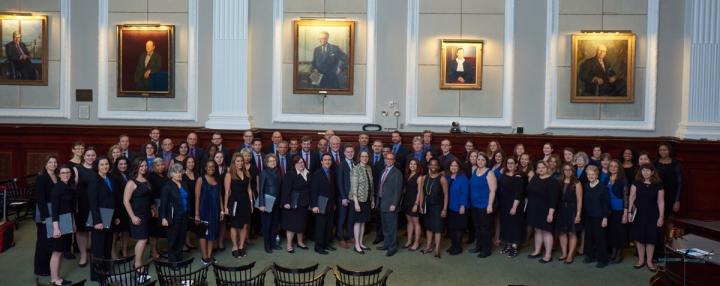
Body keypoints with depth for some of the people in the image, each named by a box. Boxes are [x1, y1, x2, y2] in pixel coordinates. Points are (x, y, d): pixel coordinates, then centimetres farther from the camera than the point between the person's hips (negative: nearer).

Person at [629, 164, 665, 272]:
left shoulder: (658, 184, -4)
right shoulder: (636, 183, -1)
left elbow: (660, 202, -2)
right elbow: (632, 198, 0)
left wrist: (661, 217, -4)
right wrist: (630, 212, -6)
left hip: (652, 215, -1)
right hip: (639, 214, 1)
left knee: (651, 238, 5)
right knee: (639, 237, 7)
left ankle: (649, 261, 18)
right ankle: (641, 260, 21)